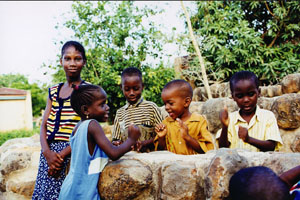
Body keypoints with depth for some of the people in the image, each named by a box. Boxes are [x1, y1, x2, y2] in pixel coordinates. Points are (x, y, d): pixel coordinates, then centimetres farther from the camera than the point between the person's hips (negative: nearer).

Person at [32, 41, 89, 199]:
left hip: (71, 152, -5)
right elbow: (44, 125, 9)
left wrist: (62, 155, -15)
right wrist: (47, 152, -9)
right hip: (49, 152, 5)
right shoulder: (54, 91, 14)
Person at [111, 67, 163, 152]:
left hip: (149, 154, -2)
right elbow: (116, 140, 17)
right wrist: (117, 143, -6)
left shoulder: (151, 107, 5)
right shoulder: (120, 113, 15)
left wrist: (144, 143, -13)